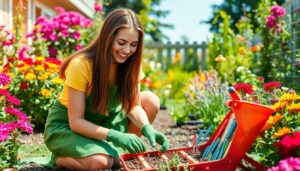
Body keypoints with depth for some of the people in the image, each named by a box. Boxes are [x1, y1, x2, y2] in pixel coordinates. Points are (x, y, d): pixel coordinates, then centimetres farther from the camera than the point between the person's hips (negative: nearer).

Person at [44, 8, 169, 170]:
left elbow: (133, 105, -9)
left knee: (150, 100, -12)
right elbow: (76, 122, -26)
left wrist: (147, 128, -30)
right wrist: (115, 135, -37)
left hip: (103, 121, 6)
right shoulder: (81, 65, -28)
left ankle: (117, 150, -3)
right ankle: (60, 158, -3)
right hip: (66, 126, -6)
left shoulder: (129, 62, -11)